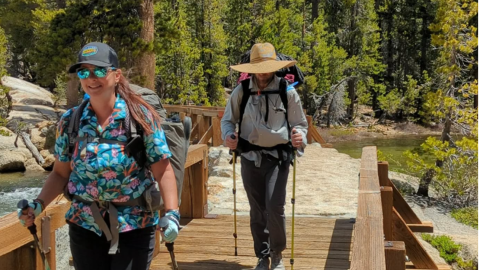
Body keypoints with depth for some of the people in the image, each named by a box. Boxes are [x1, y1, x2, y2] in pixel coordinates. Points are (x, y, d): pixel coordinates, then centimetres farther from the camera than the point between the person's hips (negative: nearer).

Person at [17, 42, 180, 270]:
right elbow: (60, 173, 7)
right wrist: (38, 204, -8)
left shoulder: (141, 116, -9)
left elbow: (163, 171, -10)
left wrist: (171, 213, -20)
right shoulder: (70, 121, 0)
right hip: (84, 226, 3)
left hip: (134, 227, -3)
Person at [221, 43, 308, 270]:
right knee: (257, 211, 11)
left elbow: (300, 124, 2)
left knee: (275, 207, -12)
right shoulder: (241, 91, 0)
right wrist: (228, 136, -10)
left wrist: (300, 137, -20)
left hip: (278, 157, -2)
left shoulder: (287, 91, -5)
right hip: (250, 157, 2)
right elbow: (228, 120, 11)